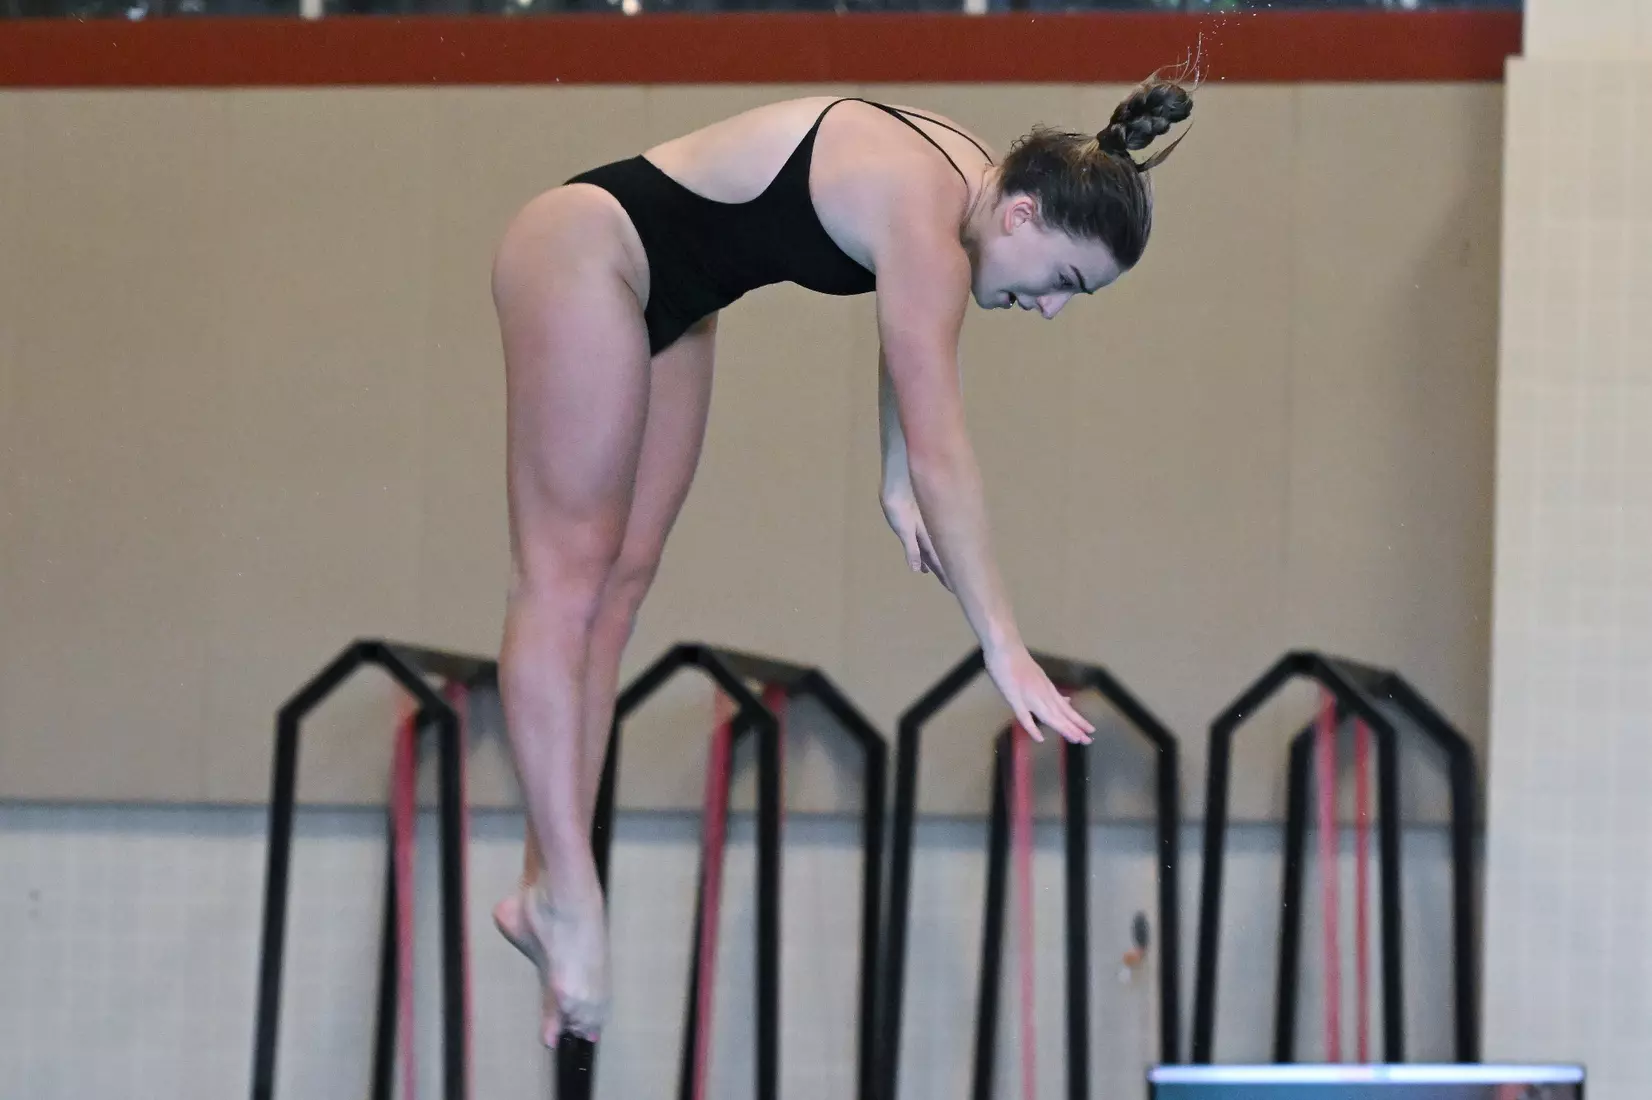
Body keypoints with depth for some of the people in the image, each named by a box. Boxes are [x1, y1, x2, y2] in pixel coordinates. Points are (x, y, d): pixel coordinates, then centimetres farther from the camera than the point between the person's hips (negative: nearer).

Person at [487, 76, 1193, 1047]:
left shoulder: (963, 182, -1)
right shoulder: (926, 217, -27)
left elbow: (909, 318, 20)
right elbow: (942, 451, -29)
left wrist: (897, 485, 13)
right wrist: (1004, 647, -29)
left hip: (662, 298, 10)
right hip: (584, 257, -10)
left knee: (622, 580, 4)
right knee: (567, 575, -10)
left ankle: (549, 888, 2)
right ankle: (565, 895, -11)